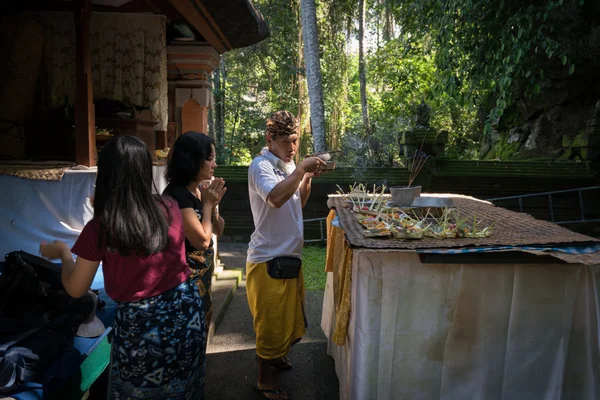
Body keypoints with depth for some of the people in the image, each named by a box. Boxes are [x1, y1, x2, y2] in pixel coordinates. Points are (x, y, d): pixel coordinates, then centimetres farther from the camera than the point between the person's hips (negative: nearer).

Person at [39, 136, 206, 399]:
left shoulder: (99, 229, -16)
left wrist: (63, 253, 15)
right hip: (185, 312, 3)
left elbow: (76, 289, -1)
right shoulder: (170, 209, -7)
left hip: (139, 325, -2)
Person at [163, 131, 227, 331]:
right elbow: (202, 240, -22)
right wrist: (207, 203, -14)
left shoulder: (200, 190, 3)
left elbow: (219, 231, 10)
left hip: (202, 273, 9)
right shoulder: (177, 194, -23)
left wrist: (213, 204, -7)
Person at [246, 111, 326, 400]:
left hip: (288, 254, 9)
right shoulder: (261, 166, -17)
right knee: (271, 319, 3)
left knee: (288, 314, 24)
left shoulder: (287, 165, 10)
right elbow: (275, 198, -36)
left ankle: (275, 354, 48)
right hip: (269, 258, -9)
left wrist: (307, 178, 0)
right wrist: (302, 168, -31)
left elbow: (298, 202, 16)